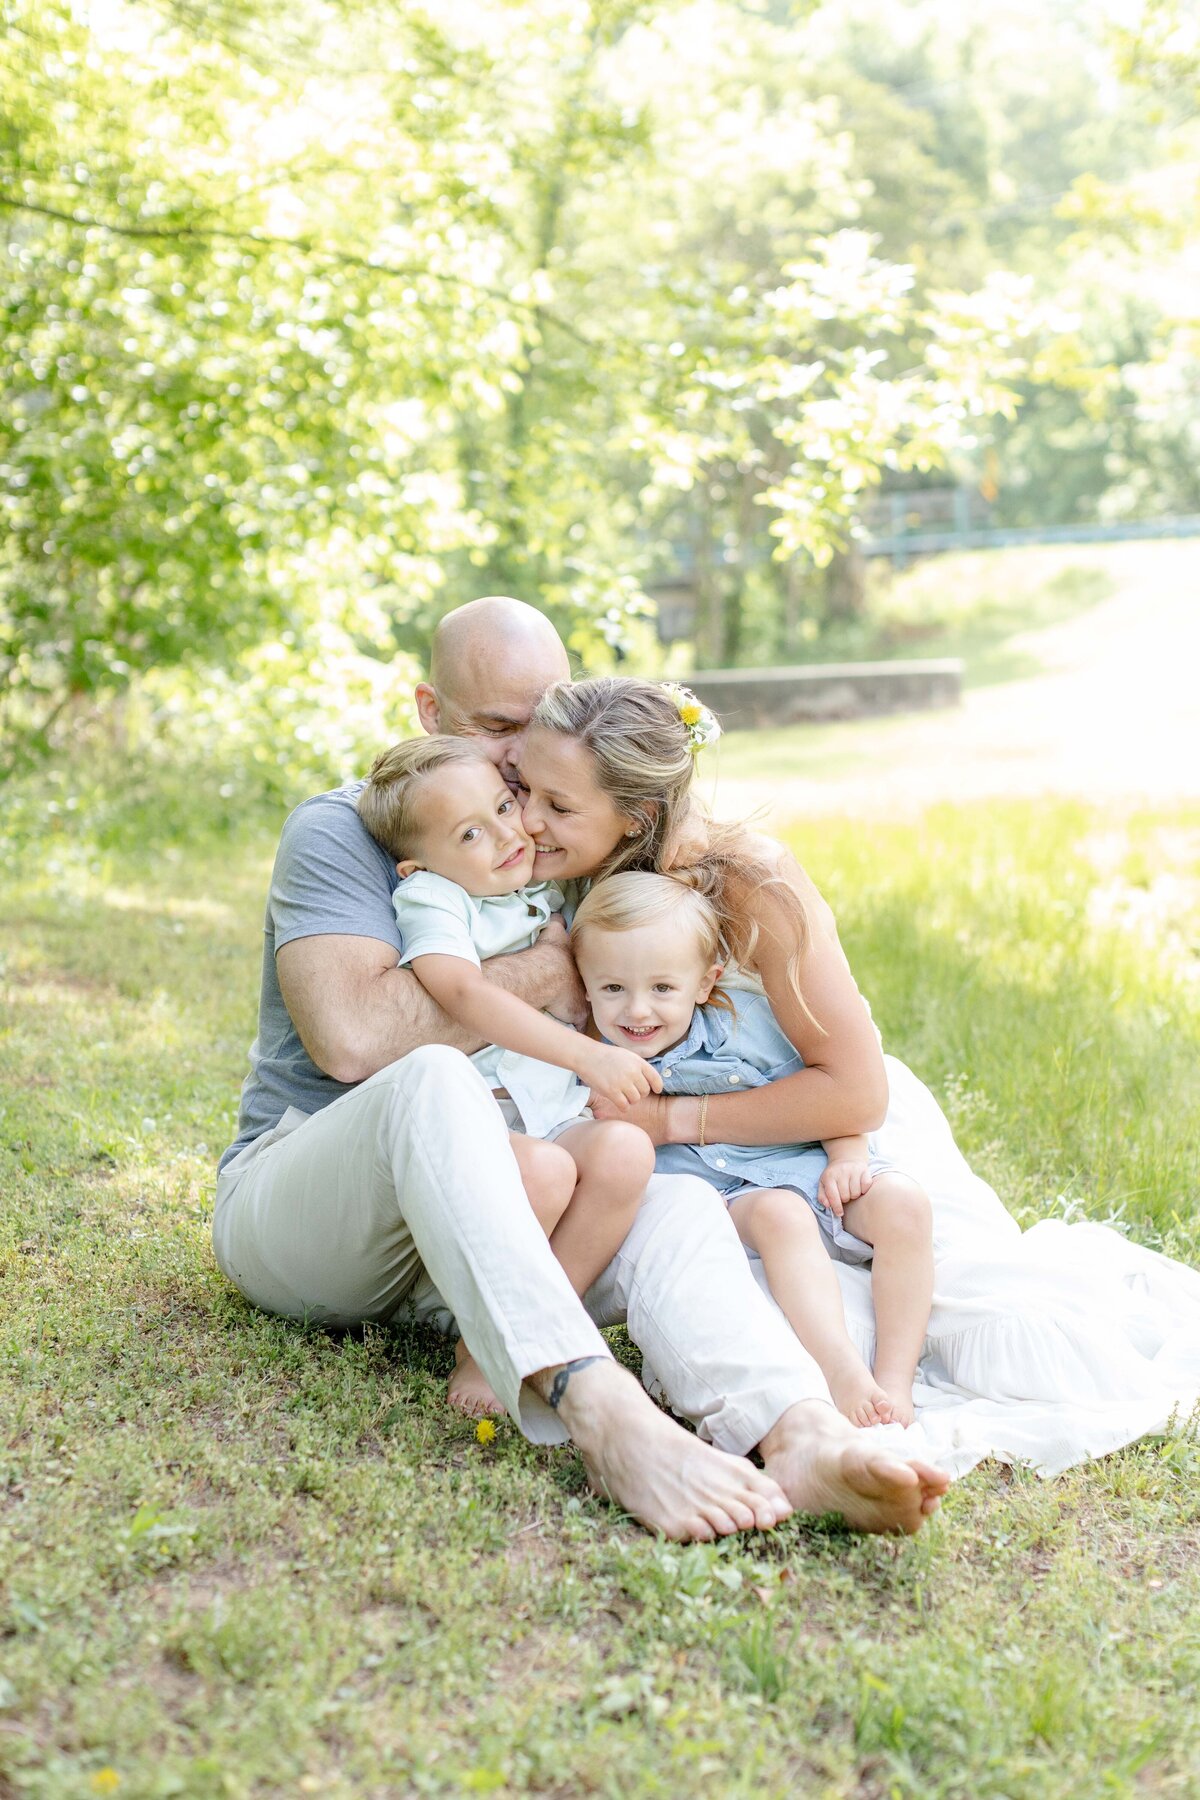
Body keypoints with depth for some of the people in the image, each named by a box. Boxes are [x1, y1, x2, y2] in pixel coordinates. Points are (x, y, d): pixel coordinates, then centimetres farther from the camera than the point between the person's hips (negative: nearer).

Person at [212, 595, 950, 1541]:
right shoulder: (343, 832, -4)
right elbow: (353, 1037, -22)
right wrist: (544, 974, -11)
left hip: (484, 1216, 5)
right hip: (303, 1202, -4)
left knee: (678, 1203, -25)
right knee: (433, 1082, -37)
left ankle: (803, 1437, -55)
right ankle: (603, 1415, -53)